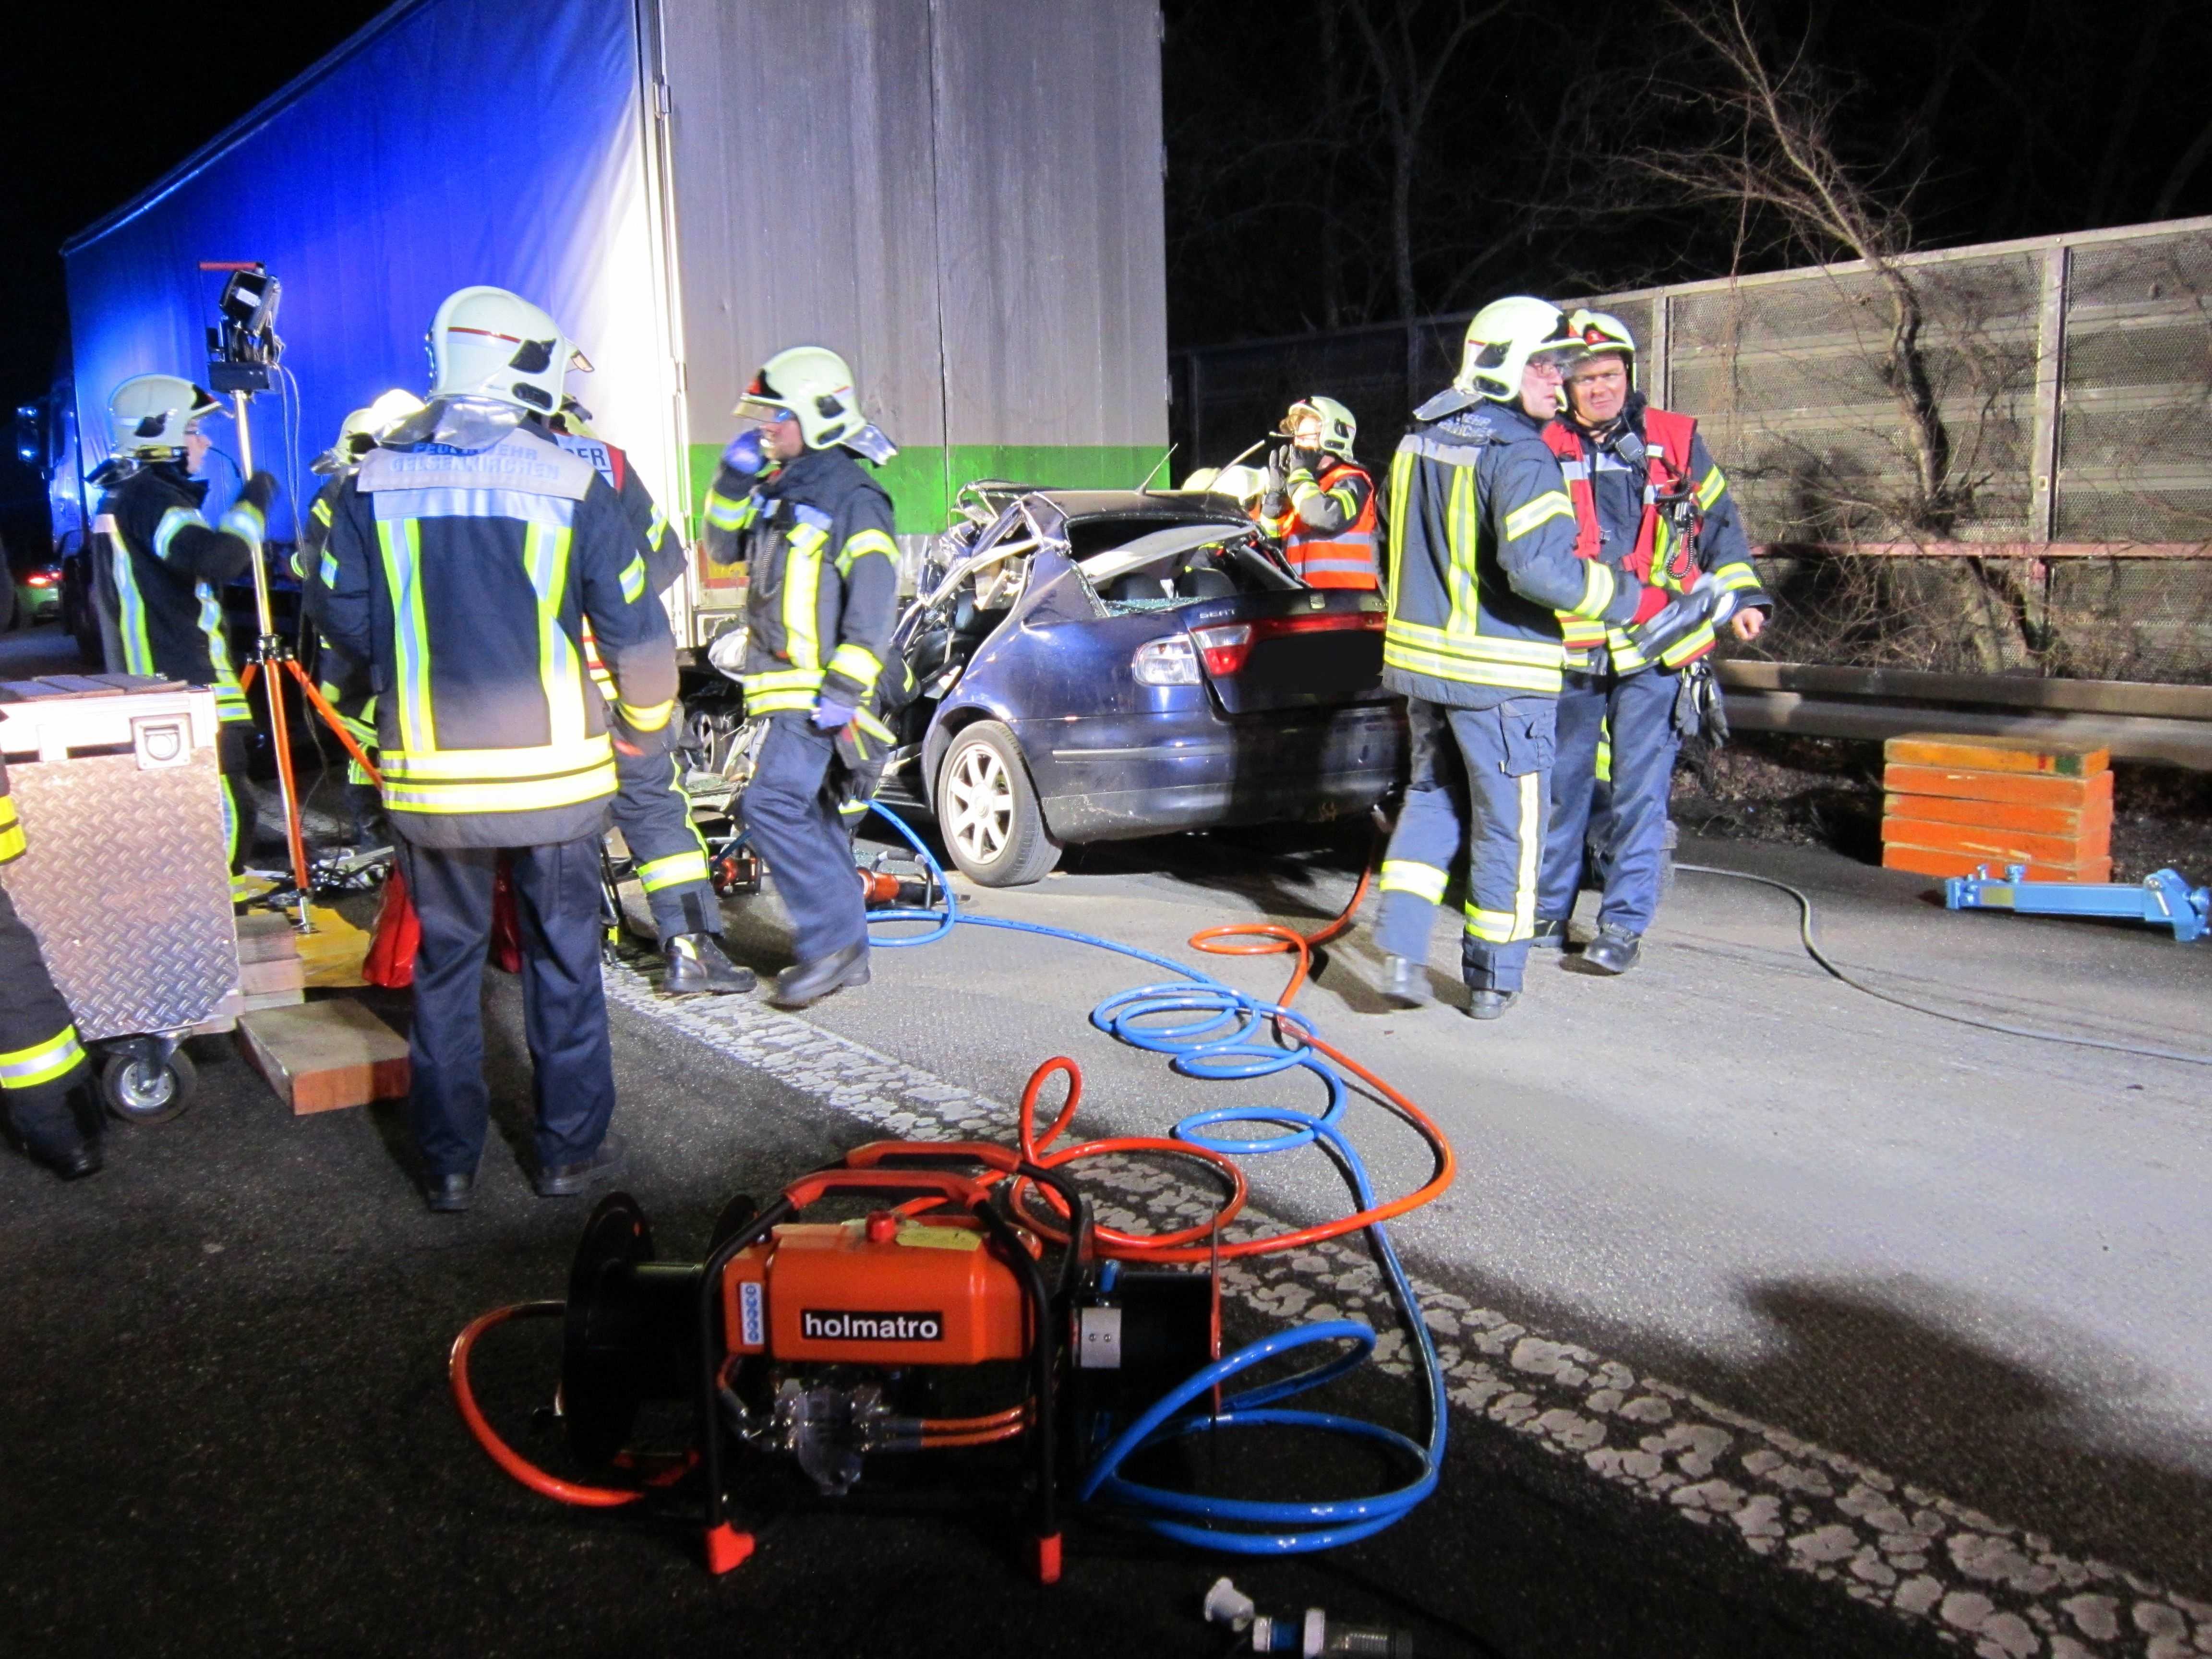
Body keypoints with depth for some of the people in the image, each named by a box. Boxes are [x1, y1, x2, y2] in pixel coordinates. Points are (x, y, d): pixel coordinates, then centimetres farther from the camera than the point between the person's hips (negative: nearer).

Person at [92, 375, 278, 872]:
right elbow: (215, 556, -28)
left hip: (154, 689, 11)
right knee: (227, 813, -12)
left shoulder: (122, 497, 20)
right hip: (187, 694, -11)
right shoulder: (148, 496, -13)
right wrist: (254, 502, -15)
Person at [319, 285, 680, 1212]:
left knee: (445, 963, 14)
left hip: (427, 777, 2)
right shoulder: (572, 488, -7)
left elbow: (348, 624, 3)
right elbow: (636, 631, -5)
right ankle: (570, 1150, 21)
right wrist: (644, 726, 13)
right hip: (555, 773, -2)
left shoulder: (370, 487, -1)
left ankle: (448, 1163, 21)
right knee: (563, 961, 12)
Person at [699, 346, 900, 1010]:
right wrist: (734, 480, 7)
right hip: (784, 687, 10)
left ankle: (831, 939, -14)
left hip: (816, 690, -10)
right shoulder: (779, 491, 17)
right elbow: (723, 550, 22)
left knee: (771, 802, -19)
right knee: (812, 815, 12)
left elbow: (875, 600, -18)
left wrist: (842, 688, -24)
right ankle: (846, 951, 19)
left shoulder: (851, 497, -11)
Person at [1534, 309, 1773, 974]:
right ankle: (1550, 909, 25)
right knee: (1561, 781, 11)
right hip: (1569, 648, 1)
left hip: (1656, 650, -1)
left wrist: (1741, 598, 3)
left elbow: (1720, 523, 13)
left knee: (1640, 789, -2)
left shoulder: (1676, 440, 4)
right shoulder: (1546, 449, 3)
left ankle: (1624, 922, 6)